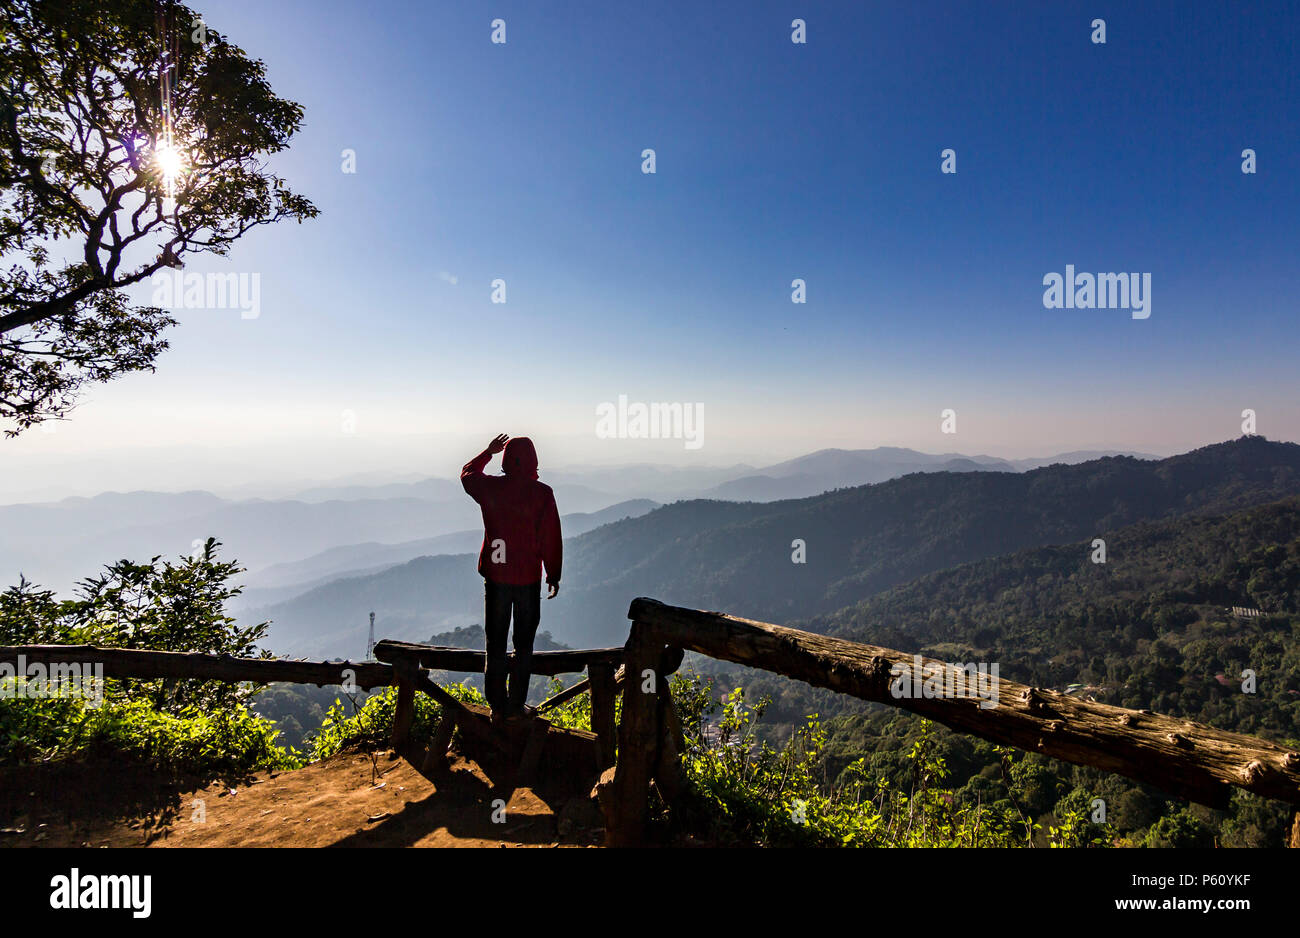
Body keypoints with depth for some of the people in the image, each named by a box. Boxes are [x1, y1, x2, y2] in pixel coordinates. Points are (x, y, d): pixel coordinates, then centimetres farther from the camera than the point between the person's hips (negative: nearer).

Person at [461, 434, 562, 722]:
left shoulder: (489, 488, -5)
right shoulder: (542, 493, -10)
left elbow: (467, 474, 19)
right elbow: (551, 538, -6)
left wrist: (488, 452, 30)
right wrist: (554, 574, 4)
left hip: (496, 577, 2)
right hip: (529, 579, -1)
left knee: (495, 644, 13)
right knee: (524, 646, 11)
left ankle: (497, 707, 19)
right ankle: (515, 707, 15)